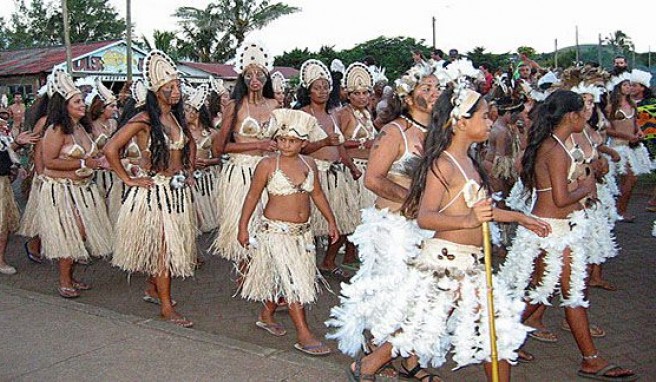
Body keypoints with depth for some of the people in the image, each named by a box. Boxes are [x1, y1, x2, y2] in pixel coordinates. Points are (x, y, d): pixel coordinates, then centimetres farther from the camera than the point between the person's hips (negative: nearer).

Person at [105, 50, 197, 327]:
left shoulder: (177, 117, 8)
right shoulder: (144, 121, -15)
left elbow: (190, 144, 26)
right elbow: (110, 149, -20)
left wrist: (189, 170, 15)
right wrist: (128, 179, -14)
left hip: (177, 189, 7)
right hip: (153, 188, -7)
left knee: (169, 243, 14)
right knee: (161, 246, -4)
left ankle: (153, 290, 33)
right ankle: (166, 307, 4)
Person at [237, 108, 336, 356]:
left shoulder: (309, 164, 4)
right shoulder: (267, 165, -10)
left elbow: (317, 194, 14)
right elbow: (253, 196, -4)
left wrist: (331, 221, 15)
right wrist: (243, 227, -4)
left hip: (302, 231, 6)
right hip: (276, 230, -6)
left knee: (281, 279, 16)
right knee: (292, 280, -8)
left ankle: (267, 315, 39)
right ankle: (303, 335, -3)